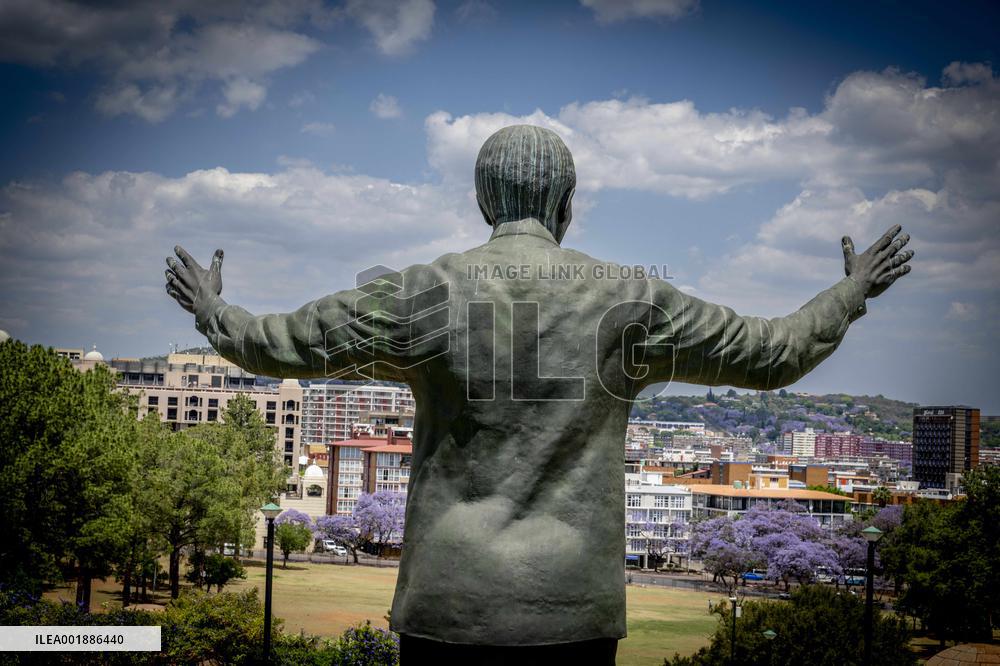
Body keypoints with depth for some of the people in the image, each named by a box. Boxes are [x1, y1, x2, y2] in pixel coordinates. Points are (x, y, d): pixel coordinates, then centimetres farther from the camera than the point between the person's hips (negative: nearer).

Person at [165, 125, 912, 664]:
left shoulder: (424, 292, -4)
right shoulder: (630, 300, -2)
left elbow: (279, 344, 3)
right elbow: (772, 354, 6)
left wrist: (212, 311, 25)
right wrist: (850, 296, 24)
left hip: (452, 599, 0)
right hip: (575, 601, 1)